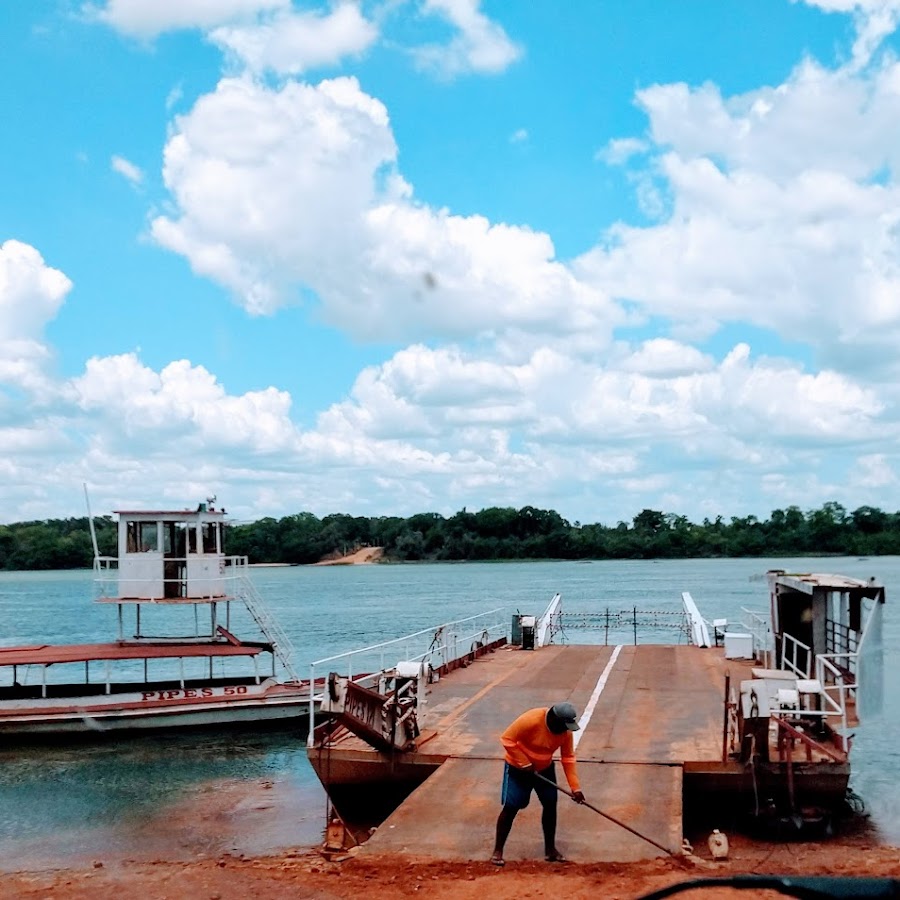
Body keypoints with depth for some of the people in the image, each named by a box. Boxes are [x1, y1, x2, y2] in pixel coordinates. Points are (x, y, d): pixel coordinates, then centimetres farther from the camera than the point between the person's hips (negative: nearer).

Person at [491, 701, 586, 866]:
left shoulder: (565, 731, -15)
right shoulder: (531, 720, -34)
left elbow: (568, 758, -8)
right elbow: (507, 739, -29)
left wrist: (575, 787, -12)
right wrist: (525, 763, -26)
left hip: (544, 768, 5)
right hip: (518, 768, -5)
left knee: (550, 804, 4)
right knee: (510, 807, -6)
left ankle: (550, 848, 19)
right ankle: (497, 850, 5)